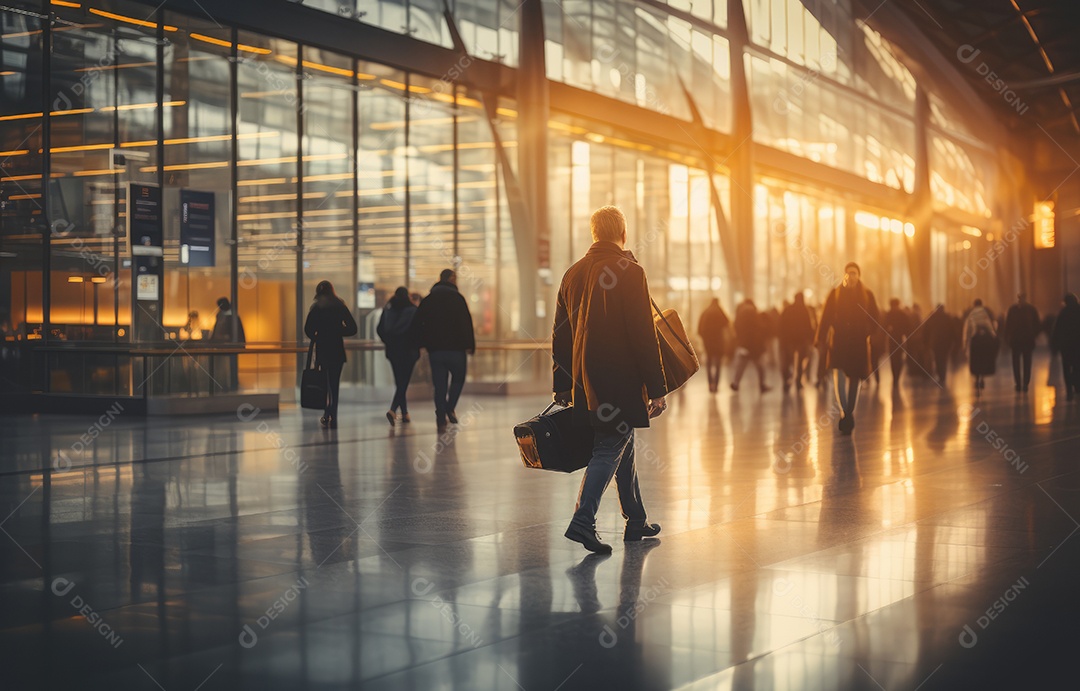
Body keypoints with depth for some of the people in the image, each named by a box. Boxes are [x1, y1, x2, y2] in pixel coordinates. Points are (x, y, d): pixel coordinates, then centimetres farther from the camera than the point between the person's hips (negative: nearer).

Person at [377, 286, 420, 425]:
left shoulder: (387, 309, 3)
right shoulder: (413, 310, -8)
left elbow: (379, 329, 4)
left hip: (392, 351, 4)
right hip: (408, 351, -4)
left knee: (399, 382, 14)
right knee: (403, 383, -5)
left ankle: (404, 413, 18)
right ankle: (393, 410, -23)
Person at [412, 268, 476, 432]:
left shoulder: (428, 300, 10)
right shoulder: (457, 298, -5)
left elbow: (416, 325, 9)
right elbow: (466, 323, -12)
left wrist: (423, 343, 16)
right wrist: (470, 345, -9)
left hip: (435, 350, 4)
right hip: (455, 349, -4)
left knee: (440, 385, 8)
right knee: (458, 378, 14)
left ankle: (441, 420, 2)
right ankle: (450, 408, -6)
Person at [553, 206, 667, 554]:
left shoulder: (573, 273, 9)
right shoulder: (630, 271, -11)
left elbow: (561, 335, 12)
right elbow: (644, 335, -14)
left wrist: (562, 384, 19)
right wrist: (657, 389, -10)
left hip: (586, 378, 7)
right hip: (621, 379, -7)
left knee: (622, 443, 18)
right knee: (609, 449, -4)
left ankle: (636, 521, 25)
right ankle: (582, 521, -15)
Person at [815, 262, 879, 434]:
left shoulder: (867, 295, 5)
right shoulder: (835, 294, 2)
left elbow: (874, 317, 7)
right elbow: (826, 317, -2)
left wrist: (867, 333, -8)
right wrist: (821, 339, -9)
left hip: (858, 343, 1)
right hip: (838, 341, -1)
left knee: (854, 378, 7)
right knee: (839, 376, -15)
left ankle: (849, 413, 20)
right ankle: (844, 412, -11)